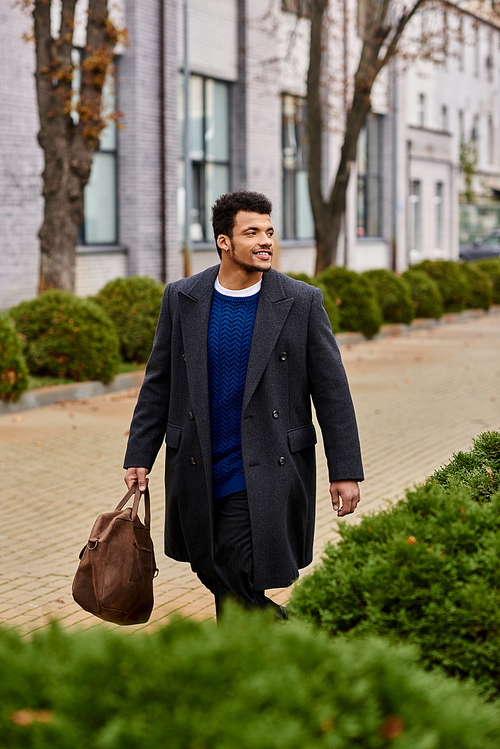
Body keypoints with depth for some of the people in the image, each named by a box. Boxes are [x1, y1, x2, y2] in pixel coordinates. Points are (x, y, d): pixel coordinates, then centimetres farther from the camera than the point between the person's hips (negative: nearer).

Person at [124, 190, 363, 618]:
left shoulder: (302, 302, -3)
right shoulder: (181, 299, 3)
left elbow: (332, 390, -1)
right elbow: (158, 383, 9)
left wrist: (345, 471, -4)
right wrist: (139, 457, 6)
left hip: (263, 476, -3)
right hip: (197, 473, 4)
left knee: (237, 588, -11)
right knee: (213, 574, 13)